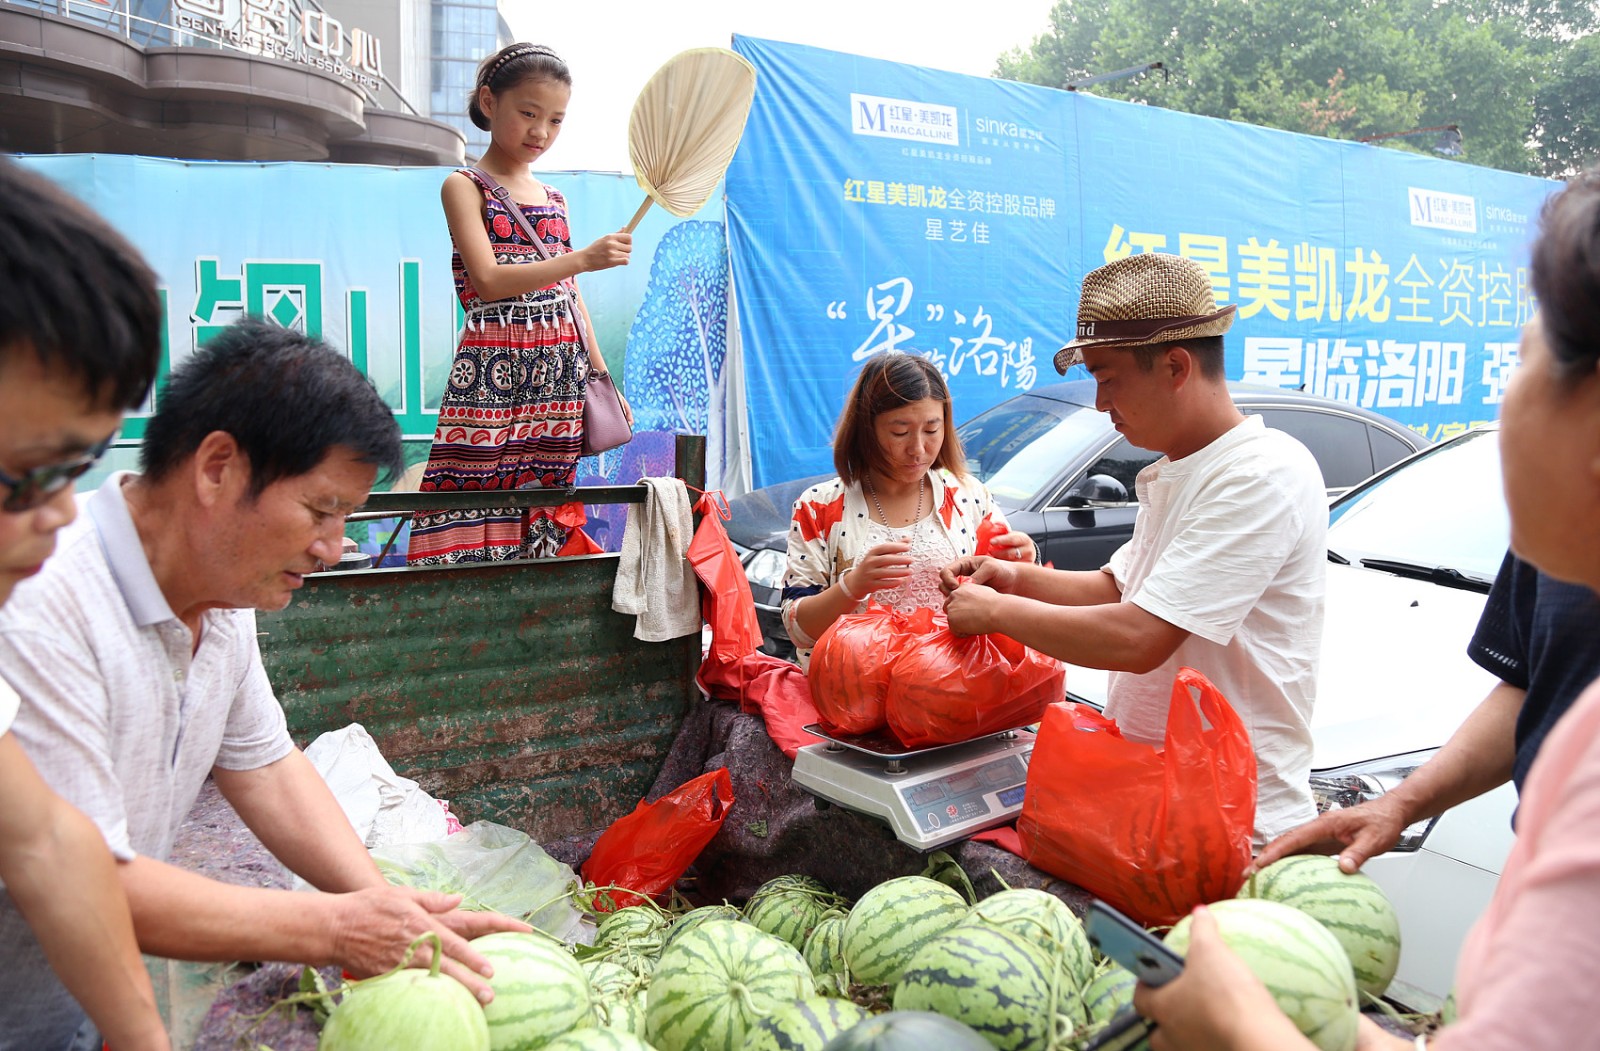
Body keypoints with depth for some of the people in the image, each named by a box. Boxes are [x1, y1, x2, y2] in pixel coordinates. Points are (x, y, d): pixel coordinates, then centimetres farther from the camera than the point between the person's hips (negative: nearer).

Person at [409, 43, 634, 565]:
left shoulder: (555, 200, 18)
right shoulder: (463, 187, 1)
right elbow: (488, 281, -13)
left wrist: (602, 378, 18)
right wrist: (583, 258, -22)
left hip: (559, 381, 5)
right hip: (492, 376, -5)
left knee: (544, 523, 4)